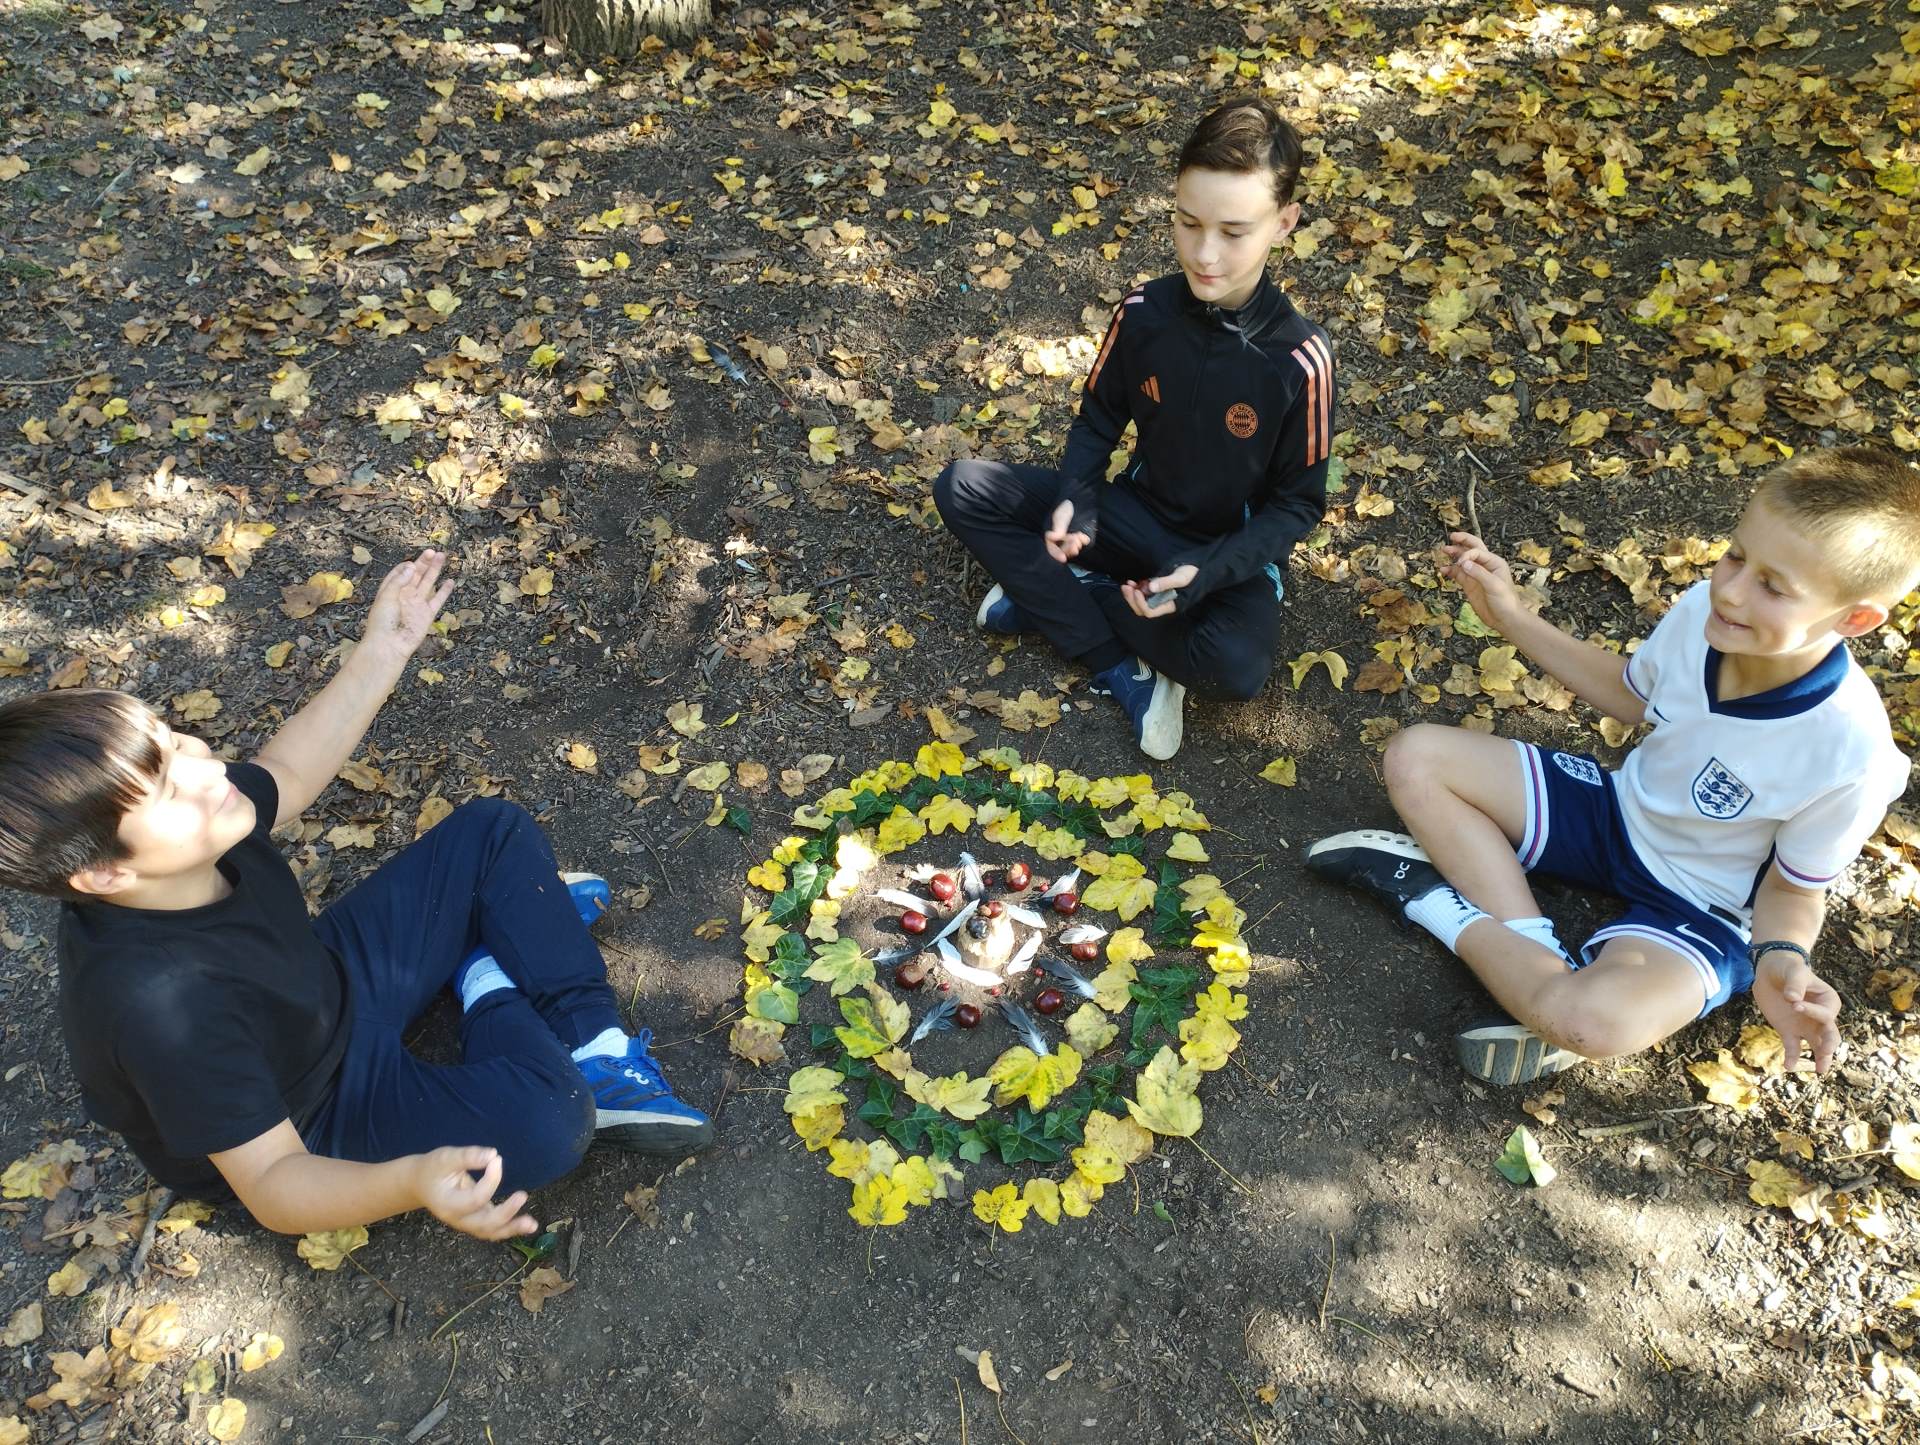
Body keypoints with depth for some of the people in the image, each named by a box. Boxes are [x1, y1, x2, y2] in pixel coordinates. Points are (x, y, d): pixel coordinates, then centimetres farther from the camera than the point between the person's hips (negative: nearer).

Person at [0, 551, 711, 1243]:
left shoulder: (190, 817, -20)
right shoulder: (161, 1005, -41)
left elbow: (285, 777, 3)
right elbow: (272, 1182, -36)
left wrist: (383, 652, -1)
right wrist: (412, 1182, -56)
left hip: (332, 986, 8)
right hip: (311, 1127, -7)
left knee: (492, 831, 6)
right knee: (547, 1121, -32)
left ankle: (591, 1046, 3)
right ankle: (491, 996, 2)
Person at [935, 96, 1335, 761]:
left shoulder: (1300, 358, -21)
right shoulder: (1143, 311, -12)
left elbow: (1299, 502, -12)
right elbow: (1100, 418, 3)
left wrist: (1206, 572, -26)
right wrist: (1074, 501, -17)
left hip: (1229, 554, -3)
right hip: (1135, 513, 4)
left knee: (1237, 667, -36)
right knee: (962, 488, -13)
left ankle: (1049, 598, -11)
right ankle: (1122, 667, -19)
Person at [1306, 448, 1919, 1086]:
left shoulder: (1853, 755, -29)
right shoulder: (1705, 609, -17)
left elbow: (1794, 887, -11)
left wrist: (1781, 956, -33)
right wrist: (1512, 616, 0)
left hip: (1696, 910, -5)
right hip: (1618, 812, 6)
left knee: (1598, 1020, -38)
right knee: (1414, 758, -8)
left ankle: (1444, 903, -11)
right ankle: (1536, 952, -17)